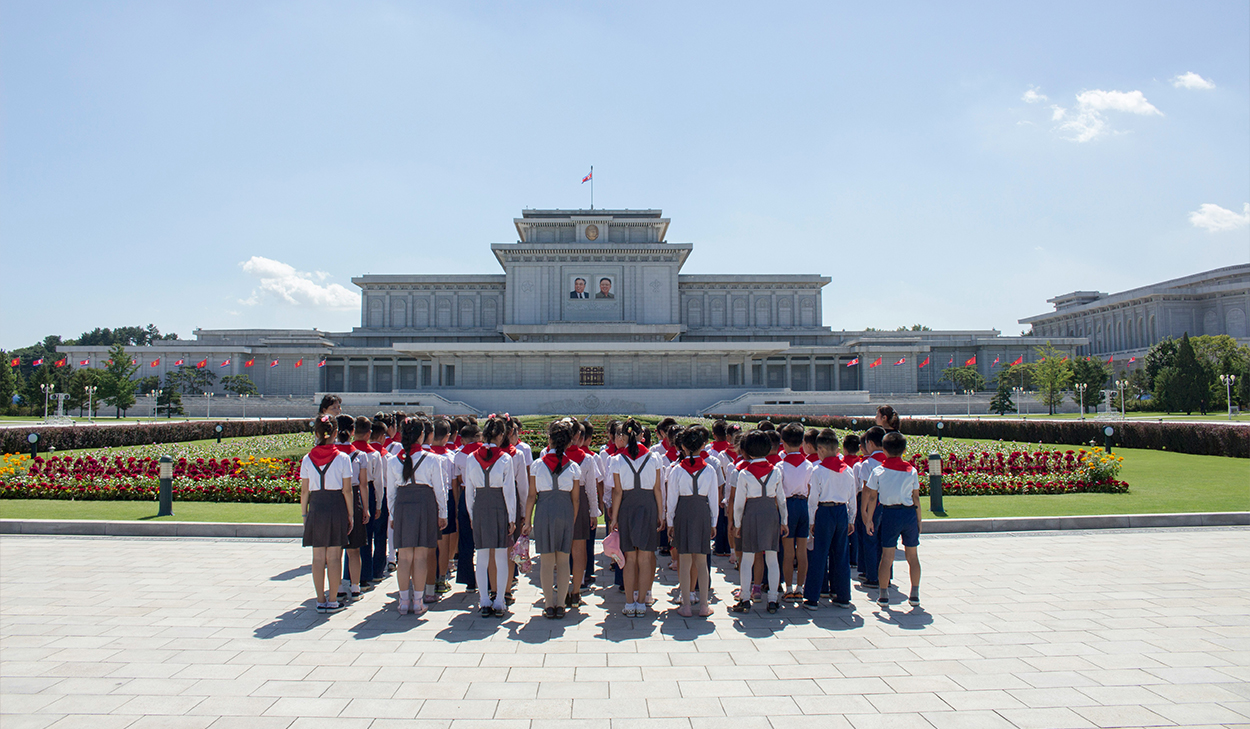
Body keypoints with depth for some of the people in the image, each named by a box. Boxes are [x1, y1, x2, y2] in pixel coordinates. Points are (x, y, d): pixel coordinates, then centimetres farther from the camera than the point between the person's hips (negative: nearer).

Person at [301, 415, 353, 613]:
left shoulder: (308, 459, 1)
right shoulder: (342, 459, -5)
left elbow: (304, 491, 3)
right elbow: (347, 490, -4)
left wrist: (304, 514, 12)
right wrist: (350, 515, 3)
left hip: (316, 508, 2)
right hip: (337, 508, -2)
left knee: (318, 557, 9)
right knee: (334, 557, 5)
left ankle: (320, 600, 14)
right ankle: (332, 601, 9)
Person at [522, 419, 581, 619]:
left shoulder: (538, 464, -2)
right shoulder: (573, 467, 1)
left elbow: (532, 496, 0)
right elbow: (575, 499, 4)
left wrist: (527, 520, 7)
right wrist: (573, 522, 13)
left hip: (543, 512, -1)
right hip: (565, 512, 1)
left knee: (546, 561, 6)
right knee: (563, 561, 9)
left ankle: (549, 605, 9)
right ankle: (561, 604, 11)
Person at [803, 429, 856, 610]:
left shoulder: (818, 470, -9)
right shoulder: (848, 470, 4)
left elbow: (813, 498, -8)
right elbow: (852, 498, 9)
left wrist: (812, 521, 0)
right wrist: (851, 520, 18)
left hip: (825, 512, -4)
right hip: (842, 512, 4)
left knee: (819, 555, 0)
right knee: (841, 554, 12)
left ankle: (812, 598, 3)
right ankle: (843, 597, 18)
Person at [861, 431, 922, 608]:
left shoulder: (878, 471, -2)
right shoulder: (911, 471, 2)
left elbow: (872, 497, -1)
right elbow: (916, 497, 4)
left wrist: (869, 519, 7)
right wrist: (919, 520, 12)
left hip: (889, 513, -1)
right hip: (909, 513, 1)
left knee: (887, 555, 3)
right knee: (913, 555, 12)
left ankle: (884, 595, 4)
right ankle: (914, 595, 17)